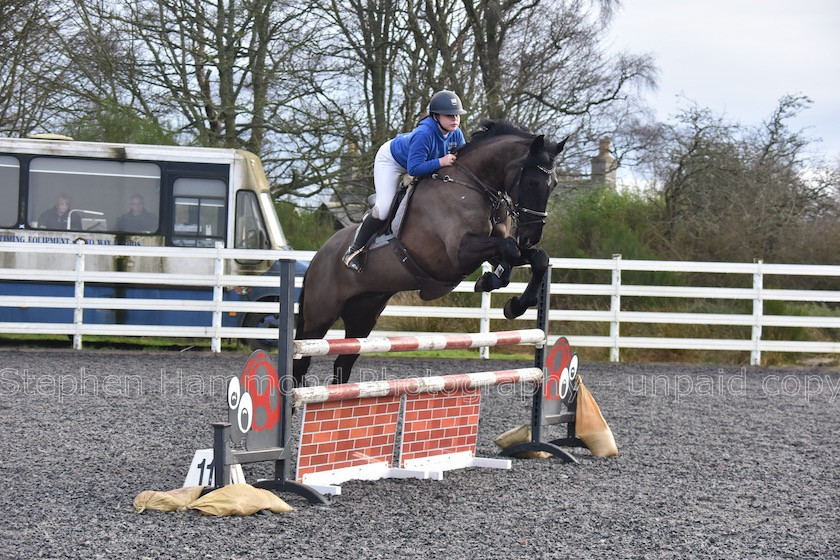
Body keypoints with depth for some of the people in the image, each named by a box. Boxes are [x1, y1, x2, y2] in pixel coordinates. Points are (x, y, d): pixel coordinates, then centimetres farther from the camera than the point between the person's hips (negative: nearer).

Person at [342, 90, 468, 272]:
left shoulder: (455, 133, -21)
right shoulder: (424, 134, -44)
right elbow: (414, 168, -46)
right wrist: (440, 162, -49)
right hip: (391, 160, -8)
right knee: (384, 208, -18)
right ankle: (354, 250, -3)